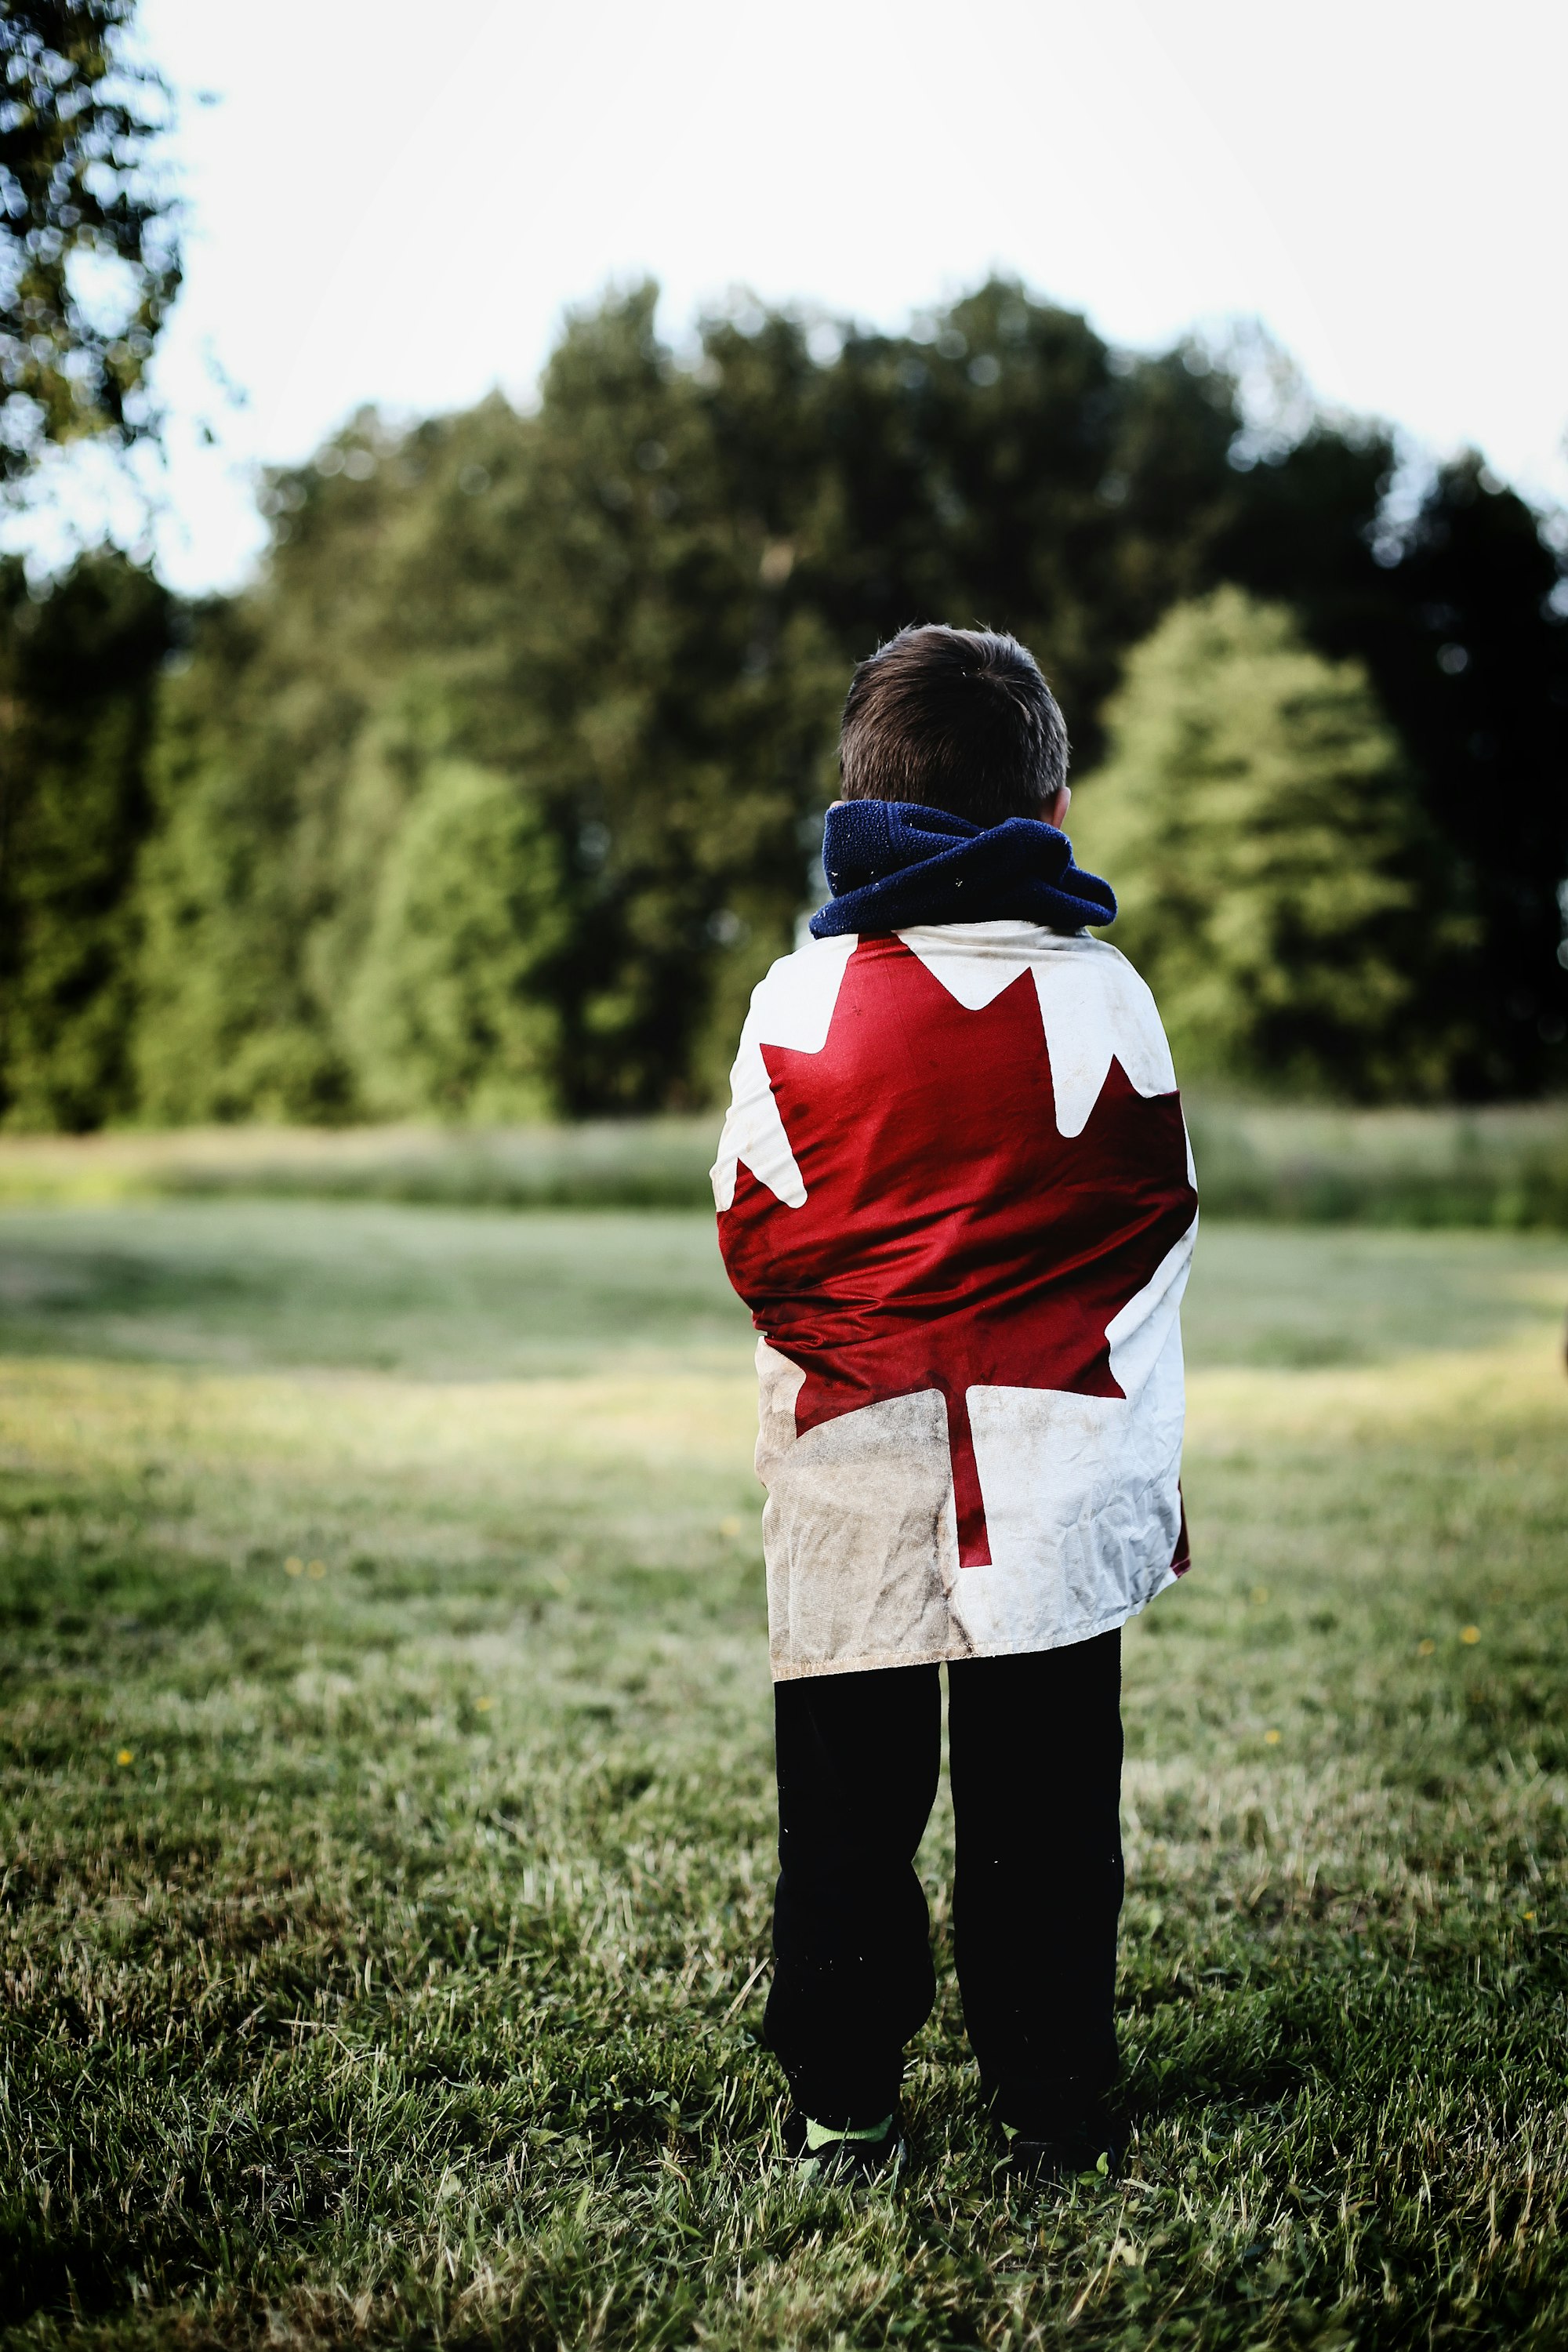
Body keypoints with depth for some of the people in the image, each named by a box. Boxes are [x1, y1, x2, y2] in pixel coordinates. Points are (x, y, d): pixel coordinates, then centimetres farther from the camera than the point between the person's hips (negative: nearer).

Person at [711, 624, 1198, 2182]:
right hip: (1059, 1468, 0)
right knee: (1044, 1807, 9)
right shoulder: (1104, 998, -3)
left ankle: (840, 2111, 19)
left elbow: (751, 1239, 1)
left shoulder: (798, 1002, -5)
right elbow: (1158, 1223, 6)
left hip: (852, 1471, 0)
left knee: (847, 1804, 11)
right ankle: (1053, 2111, 18)